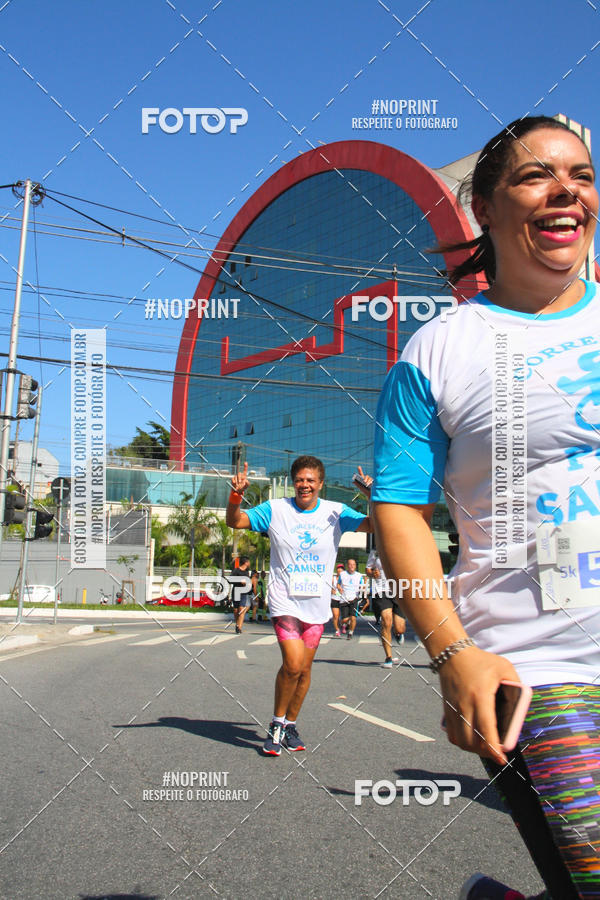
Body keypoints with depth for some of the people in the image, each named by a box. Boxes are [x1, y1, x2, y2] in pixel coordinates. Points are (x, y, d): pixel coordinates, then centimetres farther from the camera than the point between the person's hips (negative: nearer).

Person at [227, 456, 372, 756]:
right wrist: (236, 495, -21)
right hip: (284, 600, -3)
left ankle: (290, 725, 31)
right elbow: (234, 522, -3)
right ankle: (277, 724, 6)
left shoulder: (335, 512, 1)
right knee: (293, 663, -17)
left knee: (304, 669, 9)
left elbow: (374, 525, -6)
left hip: (317, 604, 3)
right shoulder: (275, 509, -1)